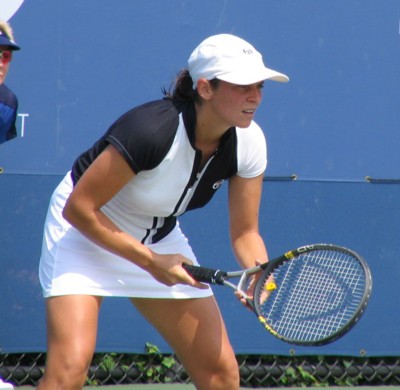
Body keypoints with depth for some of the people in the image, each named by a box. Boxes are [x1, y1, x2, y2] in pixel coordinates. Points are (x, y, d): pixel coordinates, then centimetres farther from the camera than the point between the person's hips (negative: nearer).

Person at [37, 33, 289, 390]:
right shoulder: (152, 130, -33)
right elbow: (79, 208, -26)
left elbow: (245, 232, -4)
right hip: (85, 232, -6)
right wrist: (151, 262, -27)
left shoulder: (249, 142, -15)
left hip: (161, 237, 6)